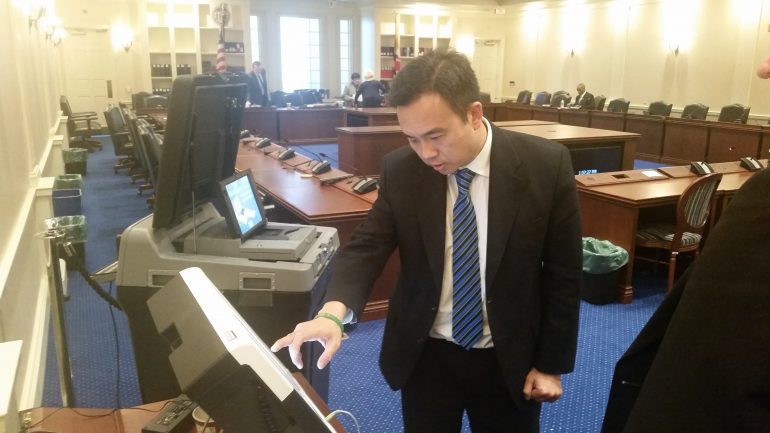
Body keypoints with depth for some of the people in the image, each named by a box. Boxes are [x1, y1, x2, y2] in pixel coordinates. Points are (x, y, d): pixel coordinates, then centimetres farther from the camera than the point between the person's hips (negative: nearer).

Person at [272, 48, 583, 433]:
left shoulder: (545, 166, -15)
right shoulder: (399, 170, -10)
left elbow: (562, 274, -8)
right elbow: (367, 247, -9)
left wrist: (551, 363, -3)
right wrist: (333, 312, -29)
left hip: (509, 359, -1)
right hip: (425, 356, 2)